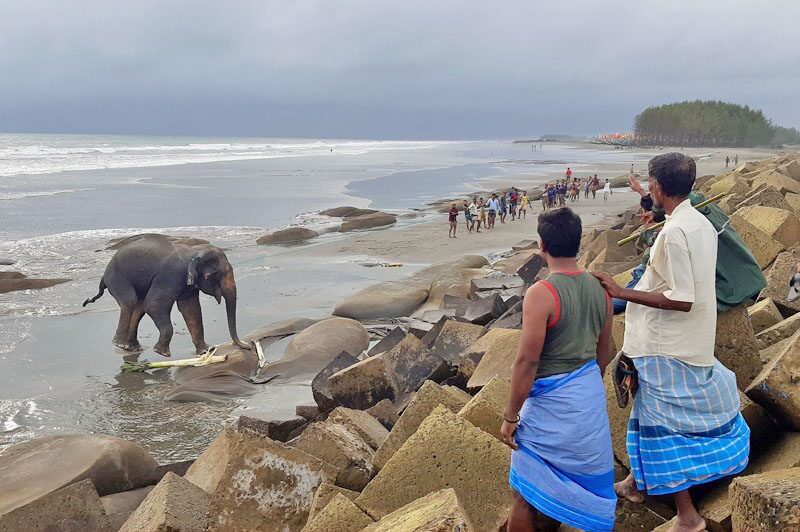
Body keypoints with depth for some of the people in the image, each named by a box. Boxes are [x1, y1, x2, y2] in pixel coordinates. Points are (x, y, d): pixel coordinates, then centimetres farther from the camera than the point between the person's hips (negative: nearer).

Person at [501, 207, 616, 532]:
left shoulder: (541, 294, -21)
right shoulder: (599, 290, 1)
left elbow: (527, 362, -21)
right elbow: (602, 353, 11)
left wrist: (510, 416, -12)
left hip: (550, 405, -7)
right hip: (591, 399, 7)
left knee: (525, 493, 10)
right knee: (590, 482, 21)